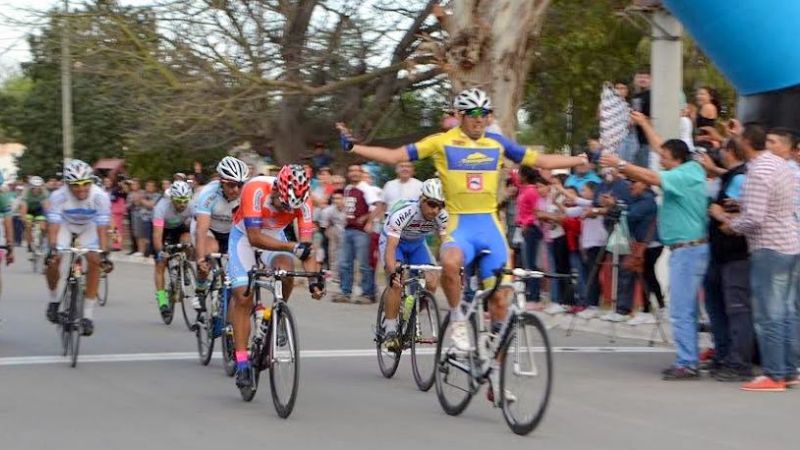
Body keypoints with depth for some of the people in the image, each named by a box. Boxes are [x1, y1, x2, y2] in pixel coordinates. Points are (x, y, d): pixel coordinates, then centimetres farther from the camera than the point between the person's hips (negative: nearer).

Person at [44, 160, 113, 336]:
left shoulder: (100, 196, -33)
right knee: (53, 260, -21)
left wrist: (104, 254, -43)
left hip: (89, 226, 0)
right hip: (65, 224, 0)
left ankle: (88, 314, -12)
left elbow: (102, 227, -35)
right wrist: (52, 248, -49)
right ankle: (53, 298, 8)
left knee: (94, 261, -20)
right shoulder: (58, 196, -33)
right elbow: (53, 224, -35)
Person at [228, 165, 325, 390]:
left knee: (286, 271, -29)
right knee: (243, 297, -14)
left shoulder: (303, 201, -25)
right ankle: (242, 362, -9)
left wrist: (314, 280, -38)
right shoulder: (256, 190, -36)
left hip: (274, 234, 2)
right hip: (244, 234, -2)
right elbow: (254, 238, -38)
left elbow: (306, 245, -24)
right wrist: (292, 247, -48)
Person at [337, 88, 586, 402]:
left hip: (490, 225, 3)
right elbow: (395, 156, -2)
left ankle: (496, 373, 13)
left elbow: (540, 160, 17)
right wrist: (353, 147, -12)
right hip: (459, 224, -3)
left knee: (500, 297, 1)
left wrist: (582, 160, 18)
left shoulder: (497, 143, 8)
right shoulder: (442, 142, 0)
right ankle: (458, 320, -10)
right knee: (450, 262, -38)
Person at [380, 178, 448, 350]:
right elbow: (390, 248, -43)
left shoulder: (442, 217, -24)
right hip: (393, 240, -4)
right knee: (397, 281, -29)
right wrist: (393, 273, -58)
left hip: (417, 243, 4)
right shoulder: (403, 213, -38)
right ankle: (390, 330, -19)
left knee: (431, 284, -13)